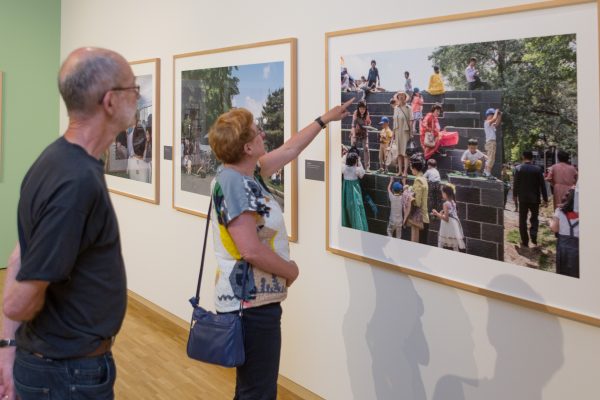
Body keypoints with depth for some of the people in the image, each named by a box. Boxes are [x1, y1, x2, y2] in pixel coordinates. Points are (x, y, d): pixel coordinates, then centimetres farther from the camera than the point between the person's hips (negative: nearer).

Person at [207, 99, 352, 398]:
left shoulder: (246, 173, 7)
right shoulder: (234, 183, -21)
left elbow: (289, 150, 22)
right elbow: (251, 251, -27)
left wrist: (325, 119, 29)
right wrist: (290, 271, -11)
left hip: (253, 299, 10)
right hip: (251, 302, -10)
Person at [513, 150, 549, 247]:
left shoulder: (518, 169, -7)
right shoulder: (538, 169, -5)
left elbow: (515, 184, -4)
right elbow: (542, 185, -3)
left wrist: (515, 197, 7)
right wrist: (545, 198, 5)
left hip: (522, 198, -1)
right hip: (535, 198, 1)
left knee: (522, 220, 8)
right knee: (534, 218, 15)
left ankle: (525, 242, 8)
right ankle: (533, 237, -5)